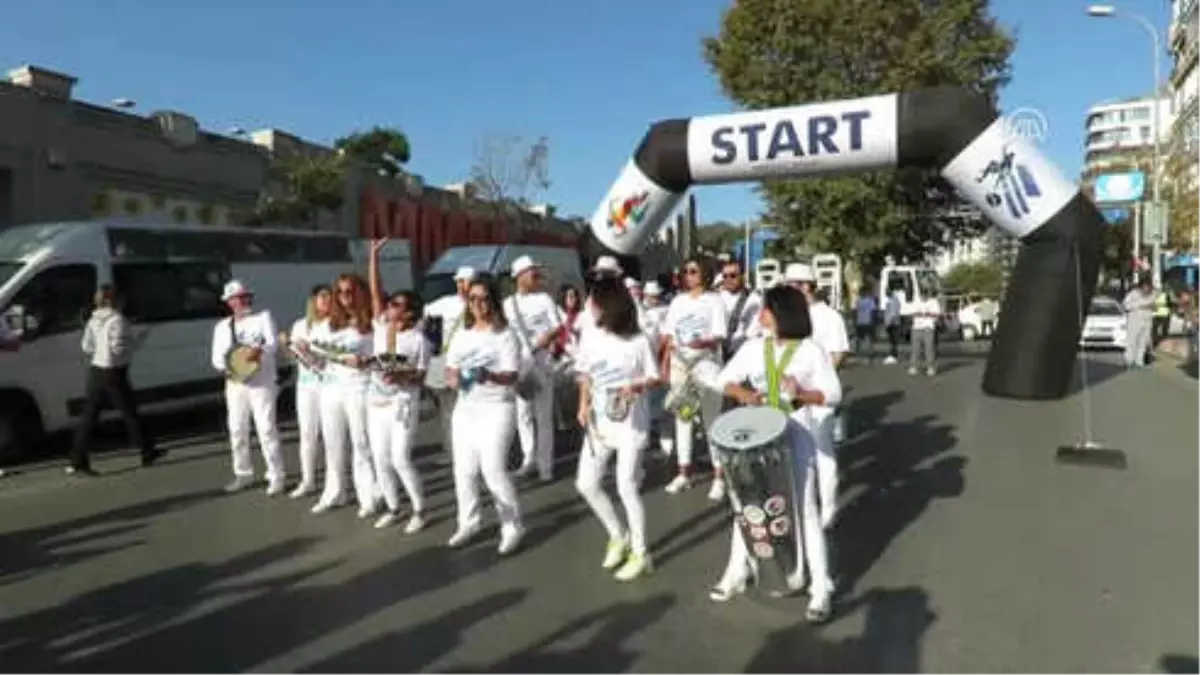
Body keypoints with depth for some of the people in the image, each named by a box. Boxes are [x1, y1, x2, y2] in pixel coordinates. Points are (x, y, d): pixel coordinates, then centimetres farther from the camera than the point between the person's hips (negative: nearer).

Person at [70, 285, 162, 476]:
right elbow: (119, 347, -21)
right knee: (130, 413, 5)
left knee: (88, 417, 6)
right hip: (113, 373, -7)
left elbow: (87, 347, 9)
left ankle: (77, 461, 5)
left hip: (95, 370, 7)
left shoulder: (93, 320, 9)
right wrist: (138, 340, -9)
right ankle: (148, 452, 16)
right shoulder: (117, 319, -15)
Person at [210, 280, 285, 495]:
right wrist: (225, 366, -14)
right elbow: (217, 356, 9)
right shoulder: (222, 326, 13)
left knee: (266, 429, -8)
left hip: (261, 383, -4)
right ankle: (243, 475, 24)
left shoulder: (263, 317, 3)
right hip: (235, 384, 5)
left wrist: (260, 350, -33)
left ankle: (277, 477, -3)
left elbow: (273, 343, -11)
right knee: (237, 431, 10)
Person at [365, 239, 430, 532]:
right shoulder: (382, 325, 3)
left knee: (401, 459, -8)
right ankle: (393, 508, 23)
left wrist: (400, 376, -29)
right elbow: (375, 290, -2)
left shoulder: (418, 340, -9)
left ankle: (420, 511, 8)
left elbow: (421, 376, -10)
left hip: (403, 403, -6)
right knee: (380, 459, 9)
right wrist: (374, 254, -6)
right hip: (376, 401, 6)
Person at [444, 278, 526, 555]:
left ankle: (512, 527, 5)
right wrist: (452, 378, -12)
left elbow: (511, 376, -15)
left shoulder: (505, 335, -8)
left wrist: (489, 376, -34)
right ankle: (468, 523, 27)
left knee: (493, 470, -11)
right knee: (464, 470, 10)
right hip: (465, 408, 6)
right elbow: (450, 368, 11)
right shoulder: (462, 335, 10)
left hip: (496, 408, -6)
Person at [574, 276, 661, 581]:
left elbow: (655, 379, -6)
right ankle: (618, 535, 28)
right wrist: (584, 405, -3)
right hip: (599, 422, 6)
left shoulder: (639, 341, -13)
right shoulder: (591, 338, 0)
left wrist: (636, 387, -26)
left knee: (627, 488, -5)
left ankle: (640, 554, 12)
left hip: (631, 424, -6)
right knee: (586, 484, 5)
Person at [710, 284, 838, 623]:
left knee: (804, 509, 0)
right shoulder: (753, 347, 4)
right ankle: (738, 571, 28)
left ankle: (821, 587, 9)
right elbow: (725, 380, 6)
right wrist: (742, 393, -14)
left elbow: (833, 393, -7)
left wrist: (802, 393, -24)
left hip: (796, 435, -4)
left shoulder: (811, 350, -6)